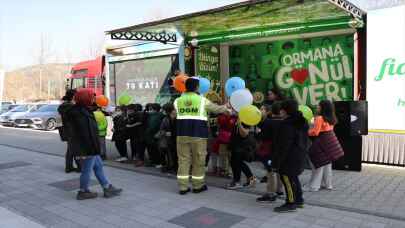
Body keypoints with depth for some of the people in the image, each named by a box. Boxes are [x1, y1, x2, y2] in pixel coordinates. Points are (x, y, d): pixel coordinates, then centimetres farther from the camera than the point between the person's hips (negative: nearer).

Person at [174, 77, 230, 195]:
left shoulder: (177, 101, 7)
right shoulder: (202, 100, 0)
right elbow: (217, 109, 11)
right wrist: (227, 108, 32)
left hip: (182, 133, 3)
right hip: (198, 134, -3)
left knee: (183, 159, 7)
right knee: (198, 160, 8)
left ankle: (183, 187, 9)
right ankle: (198, 186, 18)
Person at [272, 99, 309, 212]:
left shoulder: (287, 125, -23)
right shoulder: (301, 122, 7)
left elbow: (283, 146, -22)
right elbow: (305, 140, 16)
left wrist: (276, 162, -17)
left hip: (289, 159, -10)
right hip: (299, 156, 10)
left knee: (287, 179, 1)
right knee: (293, 178, 21)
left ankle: (291, 203, 10)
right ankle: (299, 200, 33)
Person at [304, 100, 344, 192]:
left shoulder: (319, 118, -19)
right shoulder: (330, 118, 7)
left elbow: (315, 132, -18)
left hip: (322, 142, -8)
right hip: (330, 140, 9)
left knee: (319, 164, -3)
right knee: (327, 164, 17)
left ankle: (313, 186, 4)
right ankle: (327, 184, 27)